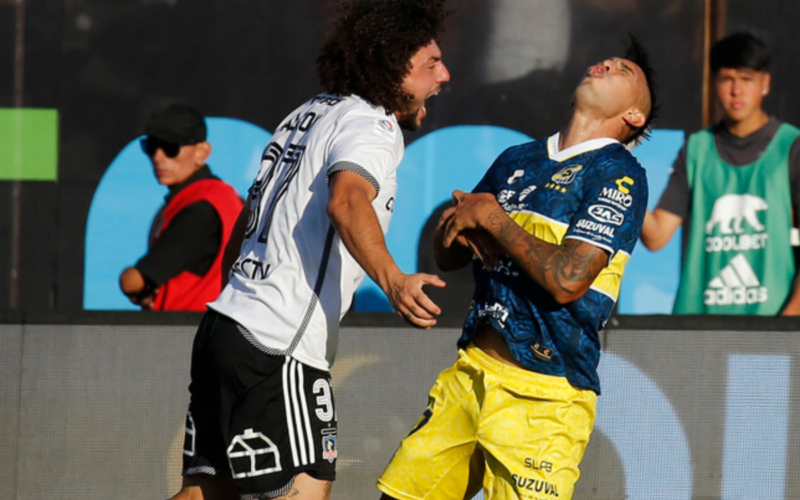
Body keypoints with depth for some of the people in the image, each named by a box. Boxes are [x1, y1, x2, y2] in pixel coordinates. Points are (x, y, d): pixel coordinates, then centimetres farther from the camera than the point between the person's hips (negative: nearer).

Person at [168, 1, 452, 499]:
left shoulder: (310, 114, 21)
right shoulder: (372, 125, -8)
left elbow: (239, 238, 28)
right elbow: (346, 201, -31)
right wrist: (392, 280, -46)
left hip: (226, 324, 9)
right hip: (279, 350, -9)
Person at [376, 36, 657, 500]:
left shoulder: (619, 175, -6)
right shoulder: (518, 160, 16)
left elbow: (567, 280, -18)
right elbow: (446, 255, 22)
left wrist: (492, 219, -8)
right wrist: (460, 224, -2)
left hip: (543, 396, -7)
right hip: (471, 373, 7)